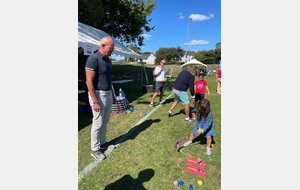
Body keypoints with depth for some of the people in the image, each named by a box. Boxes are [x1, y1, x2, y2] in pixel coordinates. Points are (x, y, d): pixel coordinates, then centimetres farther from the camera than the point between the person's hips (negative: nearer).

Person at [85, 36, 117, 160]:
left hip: (108, 94, 8)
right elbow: (89, 81, -19)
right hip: (98, 95, -8)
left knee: (105, 121, 17)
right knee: (97, 123, 3)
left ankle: (102, 143, 35)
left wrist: (112, 94, 18)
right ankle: (95, 149, 21)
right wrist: (95, 102, -22)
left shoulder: (108, 60, 11)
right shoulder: (93, 59, -15)